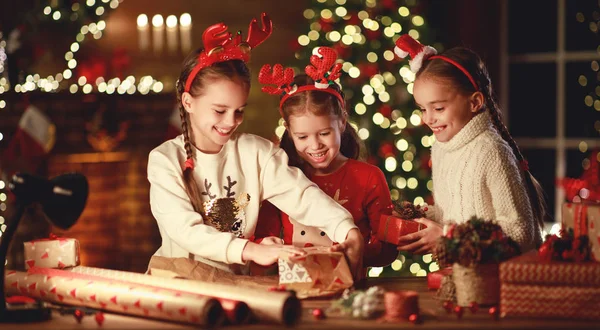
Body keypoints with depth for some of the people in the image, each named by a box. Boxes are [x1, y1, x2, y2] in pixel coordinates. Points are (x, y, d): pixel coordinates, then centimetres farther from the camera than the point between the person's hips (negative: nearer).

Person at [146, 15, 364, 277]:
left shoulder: (256, 152, 1)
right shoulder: (165, 160, -8)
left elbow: (301, 194, -9)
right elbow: (185, 229, -20)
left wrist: (348, 231, -28)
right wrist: (251, 250, -33)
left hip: (235, 282, 2)